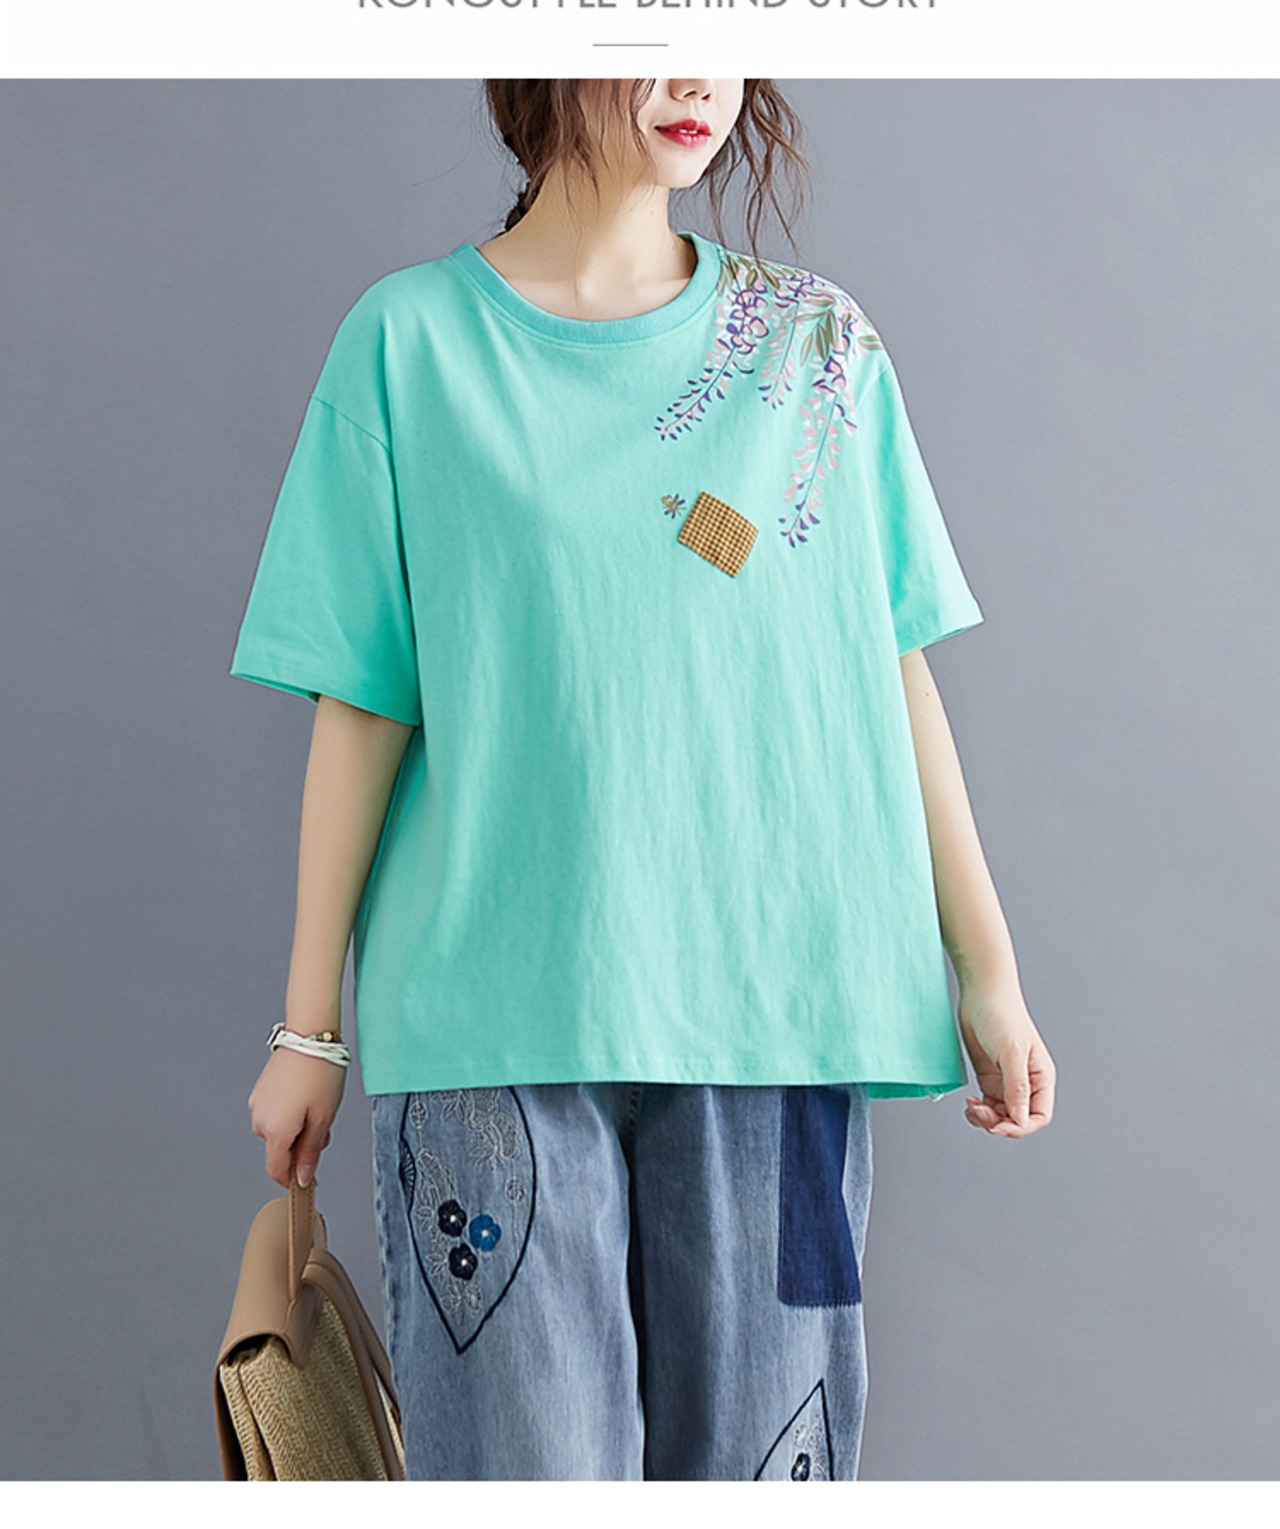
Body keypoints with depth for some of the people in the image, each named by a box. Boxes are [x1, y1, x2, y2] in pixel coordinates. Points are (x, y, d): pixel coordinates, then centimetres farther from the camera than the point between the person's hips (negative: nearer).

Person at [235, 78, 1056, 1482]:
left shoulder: (817, 345, 9)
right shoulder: (411, 340, 4)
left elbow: (893, 672, 9)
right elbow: (361, 705, 3)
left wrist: (987, 969, 6)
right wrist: (310, 1027, 3)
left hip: (772, 1002, 2)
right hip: (493, 1014, -2)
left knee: (754, 1451, 6)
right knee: (527, 1453, 0)